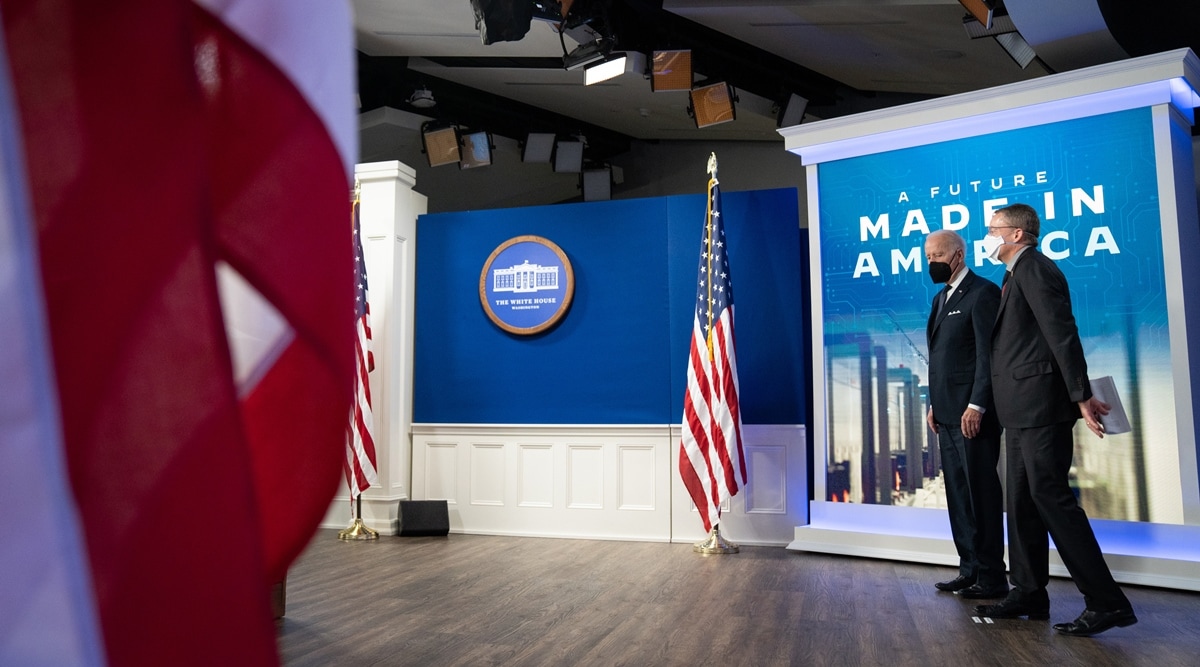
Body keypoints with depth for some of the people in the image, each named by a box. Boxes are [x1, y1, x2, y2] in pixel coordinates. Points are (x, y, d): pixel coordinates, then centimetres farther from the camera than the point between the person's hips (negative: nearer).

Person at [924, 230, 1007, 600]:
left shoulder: (982, 292, -8)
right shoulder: (941, 298, 18)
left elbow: (988, 354, -15)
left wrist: (976, 406, -20)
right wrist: (934, 404, 14)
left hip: (972, 414, -9)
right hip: (947, 415, 9)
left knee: (981, 493, -2)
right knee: (958, 495, 11)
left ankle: (991, 577, 6)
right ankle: (970, 570, 19)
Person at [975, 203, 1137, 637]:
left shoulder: (1034, 268, -10)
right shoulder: (1017, 275, 20)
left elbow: (1062, 332, -17)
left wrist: (1081, 395, -20)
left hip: (1040, 404, -10)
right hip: (1021, 408, 10)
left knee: (1050, 495, -10)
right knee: (1022, 500, 11)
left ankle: (1107, 602, -3)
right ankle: (1029, 593, 18)